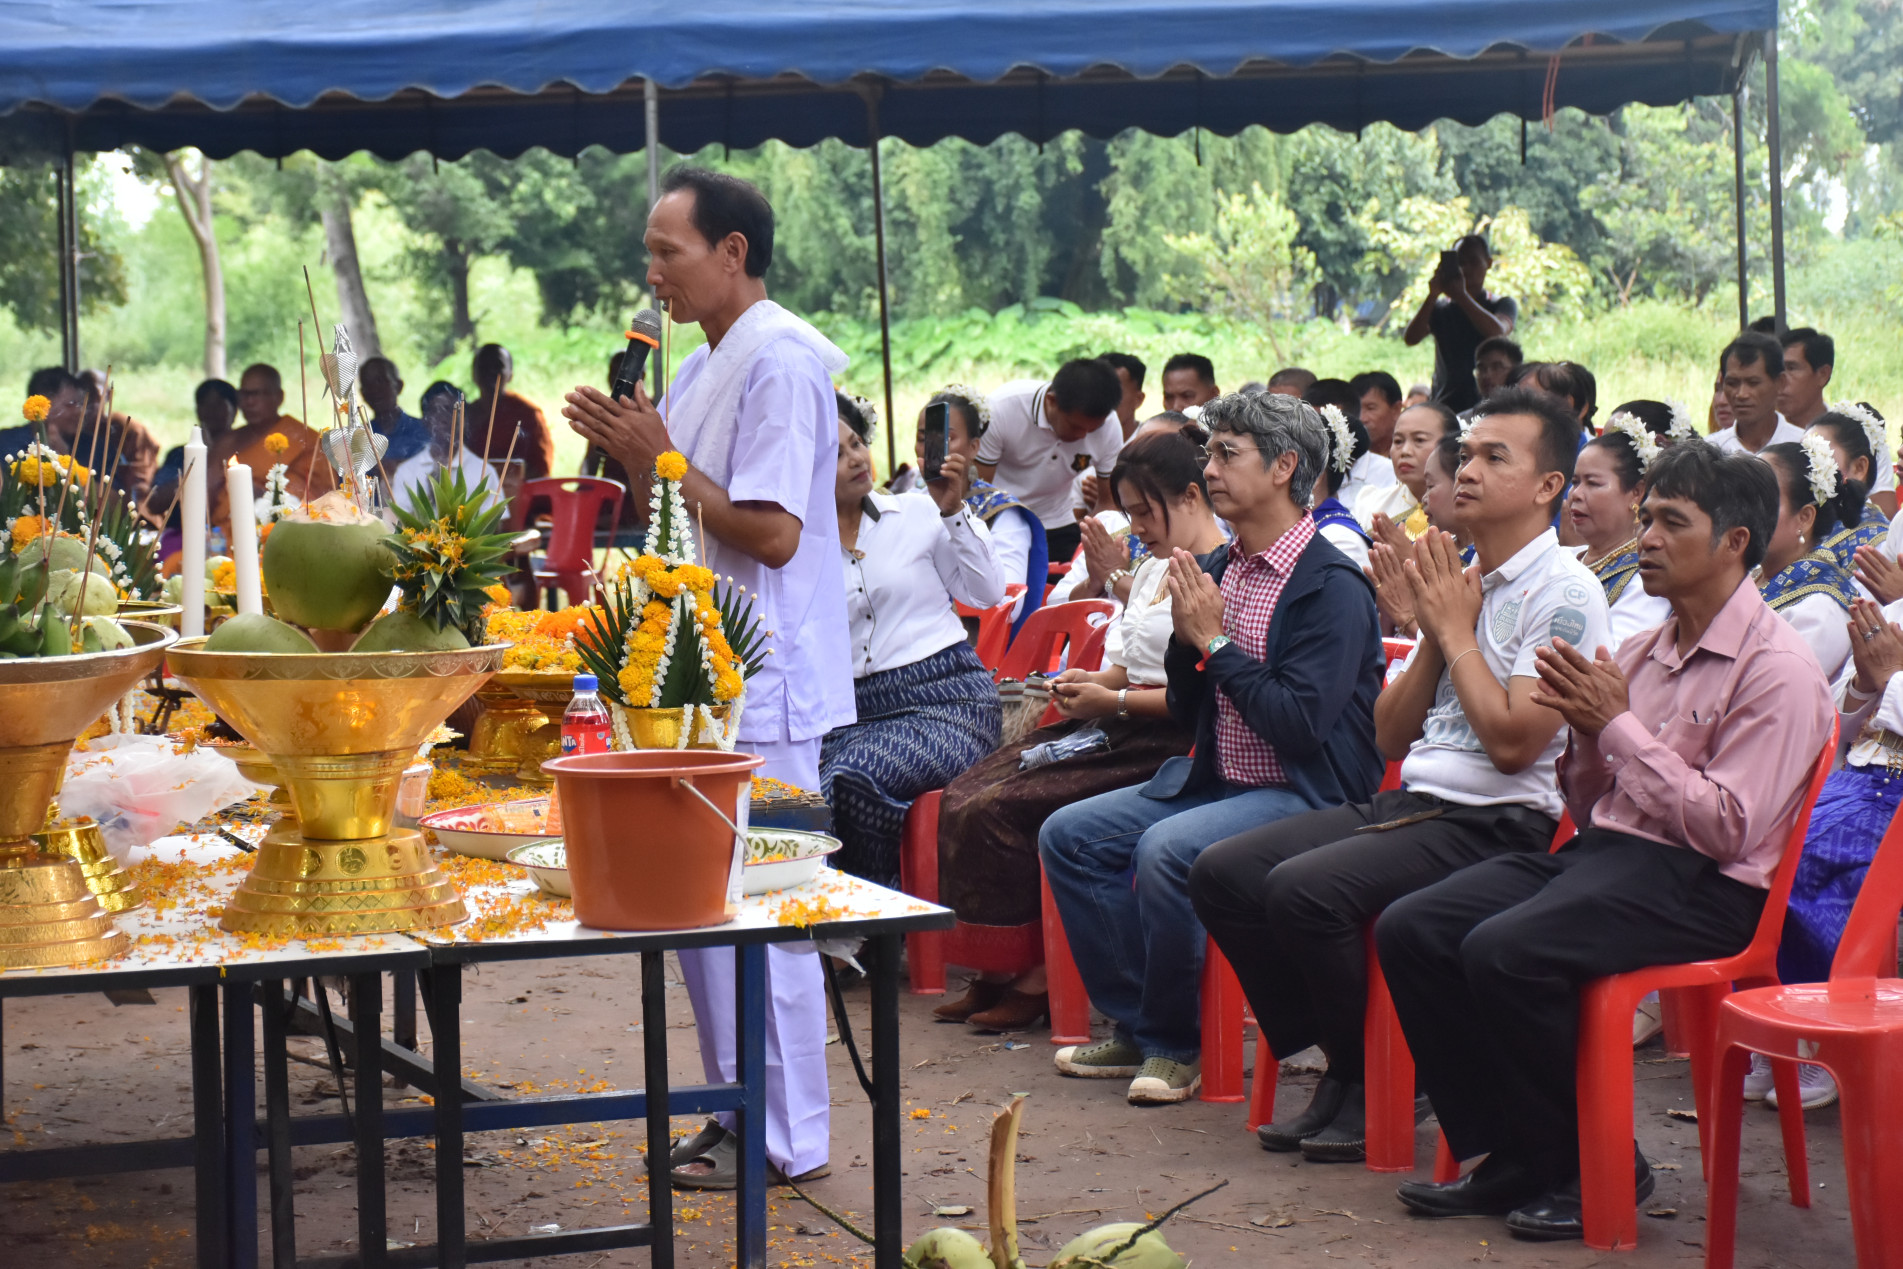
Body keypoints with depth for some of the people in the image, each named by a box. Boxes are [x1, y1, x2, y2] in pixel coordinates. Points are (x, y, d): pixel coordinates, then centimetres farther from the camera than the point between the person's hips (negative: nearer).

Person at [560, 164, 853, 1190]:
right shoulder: (707, 367, 16)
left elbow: (771, 531, -22)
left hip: (762, 691, -10)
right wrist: (629, 449, 6)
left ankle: (784, 1138, 4)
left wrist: (661, 460, -15)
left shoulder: (780, 363, -15)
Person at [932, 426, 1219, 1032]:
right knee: (965, 795, -7)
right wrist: (1093, 680, 7)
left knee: (1000, 809, -21)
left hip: (1168, 744, -10)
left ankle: (1037, 976, -9)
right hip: (1118, 731, 10)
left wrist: (1117, 700, -15)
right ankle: (997, 969, -5)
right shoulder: (1153, 566, 20)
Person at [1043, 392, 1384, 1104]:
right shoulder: (1217, 569, 9)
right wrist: (1186, 636, -4)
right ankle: (1137, 1027, 5)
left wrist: (1216, 642, -16)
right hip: (1216, 780, 9)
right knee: (1069, 835, 0)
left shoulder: (1334, 586, -15)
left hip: (1306, 793, -9)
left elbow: (1302, 724, -24)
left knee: (1165, 850, -31)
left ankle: (1175, 1045, -11)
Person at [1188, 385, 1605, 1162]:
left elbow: (1513, 742, -19)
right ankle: (1342, 1069, 4)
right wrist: (1433, 634, 2)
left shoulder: (1563, 593, -9)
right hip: (1407, 804, 9)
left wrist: (1458, 632, -8)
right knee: (1223, 872, -4)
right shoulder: (1458, 580, 16)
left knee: (1303, 889, -28)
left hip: (1494, 826, -9)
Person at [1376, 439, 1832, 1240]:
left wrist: (1620, 724, -14)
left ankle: (1592, 1169, -11)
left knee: (1504, 952, -29)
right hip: (1600, 852, 8)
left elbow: (1727, 829, -17)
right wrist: (1584, 731, -2)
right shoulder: (1648, 648, 15)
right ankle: (1511, 1158, -3)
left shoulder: (1775, 670, -9)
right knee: (1409, 930, -9)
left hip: (1697, 885, -8)